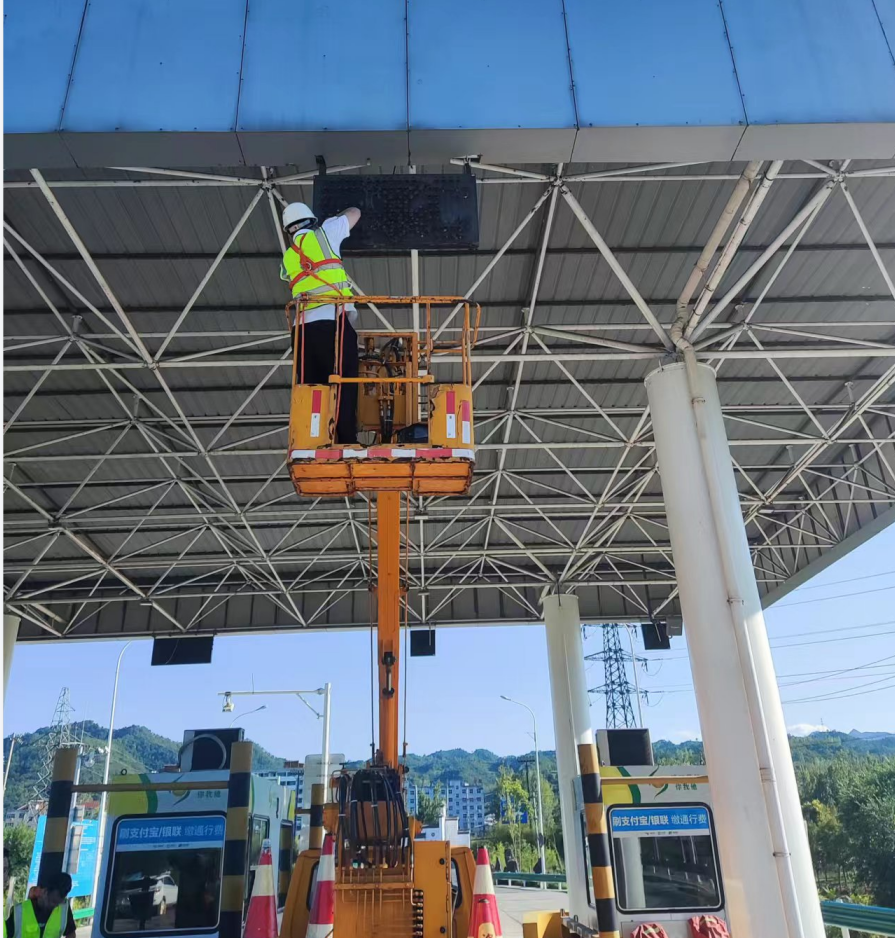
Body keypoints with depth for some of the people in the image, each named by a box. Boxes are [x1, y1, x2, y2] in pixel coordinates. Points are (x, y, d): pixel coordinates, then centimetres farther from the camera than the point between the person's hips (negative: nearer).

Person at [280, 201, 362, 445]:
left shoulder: (288, 259, 22)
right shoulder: (324, 234, 13)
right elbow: (355, 213, 26)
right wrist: (334, 220, 46)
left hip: (303, 327, 4)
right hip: (335, 321, -4)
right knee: (344, 388, -6)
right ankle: (346, 442, -13)